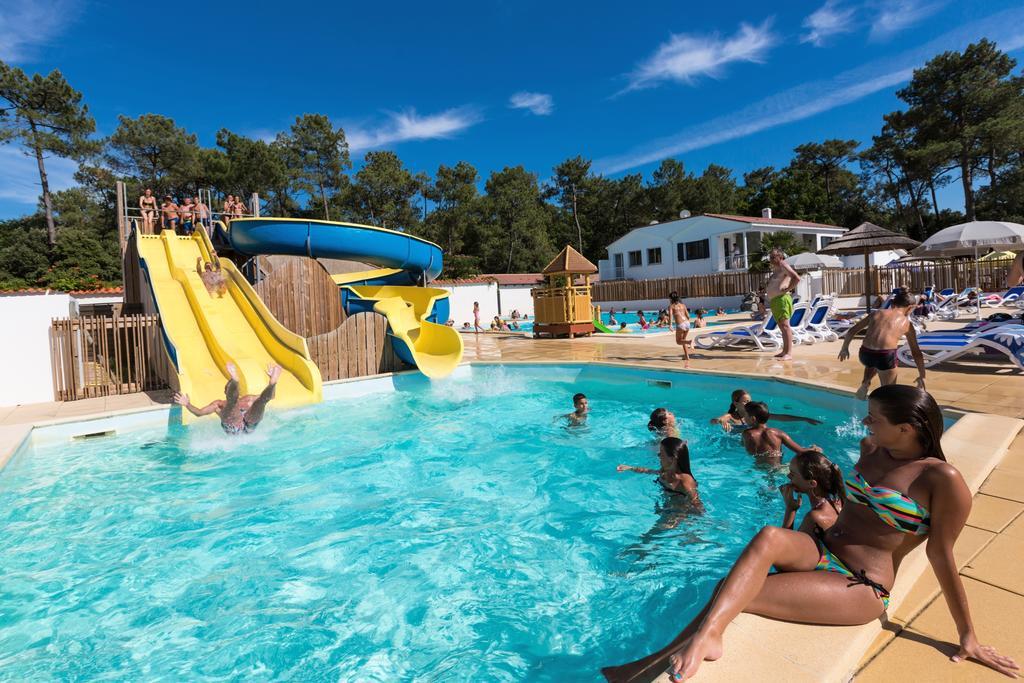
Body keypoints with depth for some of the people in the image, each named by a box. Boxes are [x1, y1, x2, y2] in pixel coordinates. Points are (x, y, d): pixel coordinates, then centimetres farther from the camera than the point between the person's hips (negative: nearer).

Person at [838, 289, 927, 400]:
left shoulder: (877, 313, 18)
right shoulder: (906, 322, 15)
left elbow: (851, 331, 19)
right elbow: (917, 353, 21)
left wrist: (845, 348, 33)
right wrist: (921, 376, 30)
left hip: (865, 354, 2)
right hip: (886, 356, -2)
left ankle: (865, 383, 23)